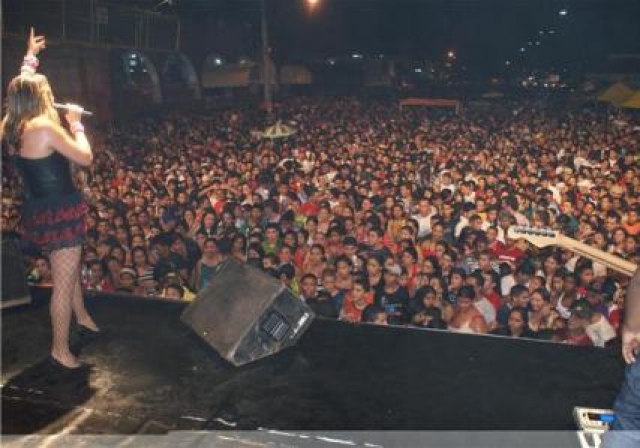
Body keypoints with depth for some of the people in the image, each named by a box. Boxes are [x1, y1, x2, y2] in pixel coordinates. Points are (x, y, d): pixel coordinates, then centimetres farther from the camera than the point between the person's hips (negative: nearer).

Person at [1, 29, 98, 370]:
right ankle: (60, 351, 11)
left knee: (69, 269, 29)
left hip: (41, 210, 10)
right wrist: (76, 124, -3)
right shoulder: (44, 126, -21)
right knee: (63, 283, 0)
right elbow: (85, 157, -15)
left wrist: (30, 57, 32)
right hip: (59, 212, -10)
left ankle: (81, 316, 49)